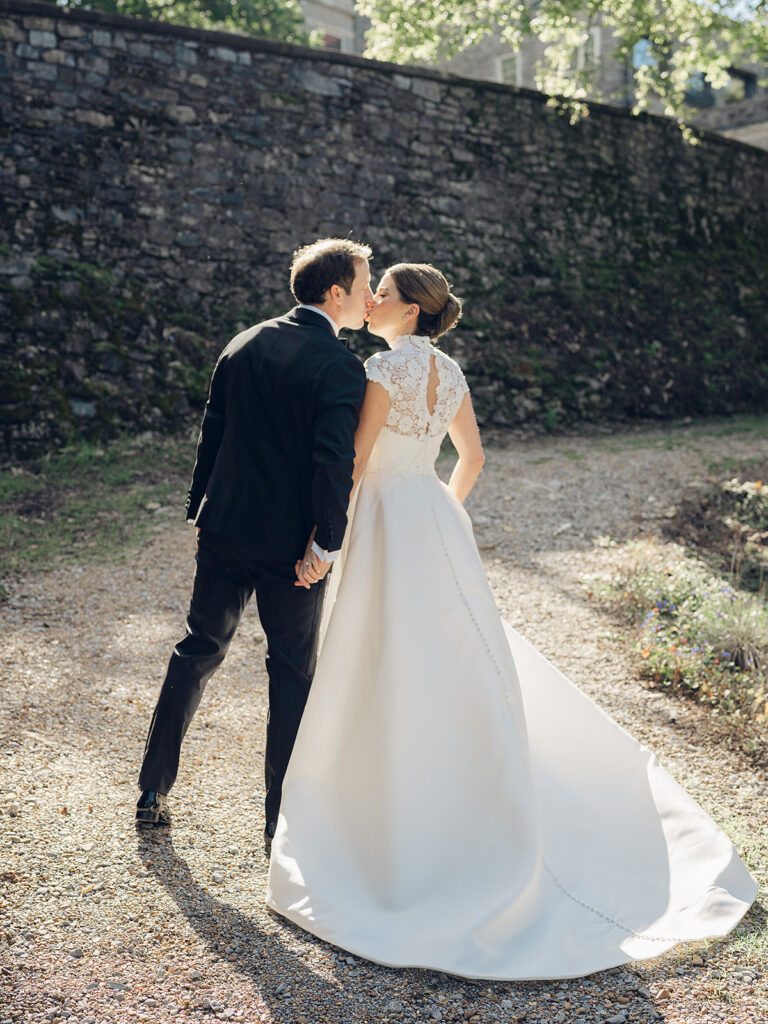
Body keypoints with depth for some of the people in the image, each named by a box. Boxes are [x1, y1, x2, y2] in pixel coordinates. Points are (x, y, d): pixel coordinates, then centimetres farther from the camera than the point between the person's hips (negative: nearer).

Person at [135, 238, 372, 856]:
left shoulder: (244, 345, 6)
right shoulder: (342, 368, -14)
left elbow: (211, 436, 9)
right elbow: (335, 464, -22)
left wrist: (201, 513, 16)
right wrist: (328, 543, -13)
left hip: (224, 528, 6)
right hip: (291, 544, -5)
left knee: (198, 652, 18)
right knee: (294, 673, 9)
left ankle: (153, 793, 29)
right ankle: (283, 820, 21)